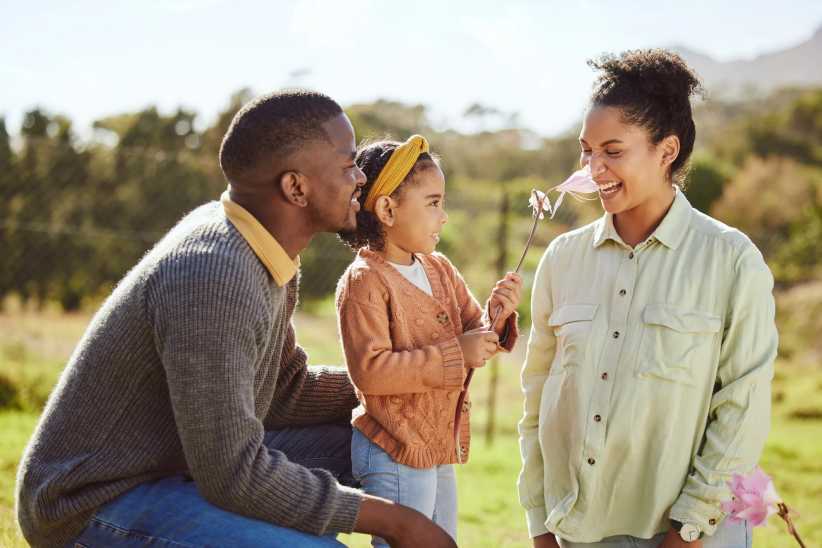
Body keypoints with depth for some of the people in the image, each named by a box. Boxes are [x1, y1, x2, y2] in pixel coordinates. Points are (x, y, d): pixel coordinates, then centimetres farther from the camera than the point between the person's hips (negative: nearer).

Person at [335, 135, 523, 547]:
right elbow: (369, 370, -25)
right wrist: (454, 355, -25)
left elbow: (474, 336, 11)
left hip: (440, 450, 8)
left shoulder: (440, 269, 8)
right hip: (395, 456, -8)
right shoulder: (364, 282, -17)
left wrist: (496, 316, -12)